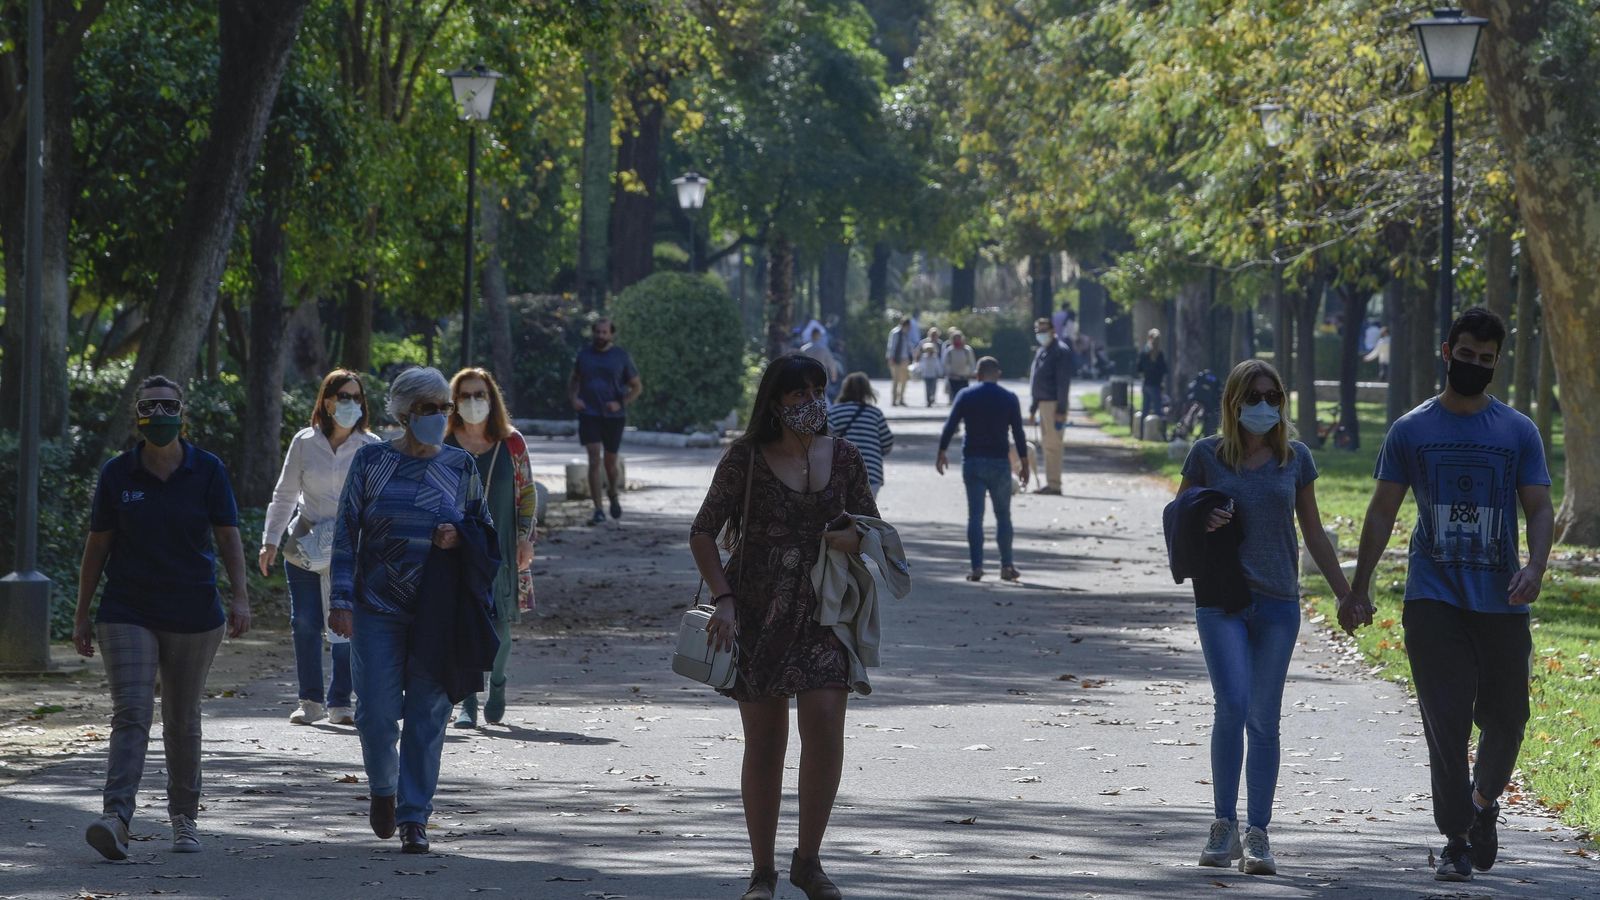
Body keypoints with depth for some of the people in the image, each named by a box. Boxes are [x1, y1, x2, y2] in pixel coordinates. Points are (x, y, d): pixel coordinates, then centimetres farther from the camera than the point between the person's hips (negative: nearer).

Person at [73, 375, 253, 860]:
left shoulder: (207, 471, 2)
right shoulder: (117, 473, 2)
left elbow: (228, 537, 2)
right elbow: (97, 545, 7)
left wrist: (240, 597, -10)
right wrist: (82, 615, 7)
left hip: (193, 617, 1)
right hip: (128, 615, -1)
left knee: (183, 721, 10)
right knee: (130, 714, -15)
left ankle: (184, 818, 26)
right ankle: (116, 819, -28)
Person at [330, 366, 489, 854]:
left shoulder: (461, 465, 6)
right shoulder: (371, 461, 1)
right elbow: (346, 533, 2)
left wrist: (458, 536, -9)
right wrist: (341, 600, -6)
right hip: (379, 610, -1)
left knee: (427, 716, -1)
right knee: (377, 711, -5)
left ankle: (413, 817, 6)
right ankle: (382, 790, 24)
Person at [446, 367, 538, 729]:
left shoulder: (511, 443, 5)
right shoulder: (443, 444, 3)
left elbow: (527, 492, 9)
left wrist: (526, 537, 1)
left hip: (500, 548, 1)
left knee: (498, 623, -1)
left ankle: (497, 682, 26)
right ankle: (467, 702, -3)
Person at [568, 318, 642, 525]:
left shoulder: (621, 356, -1)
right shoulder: (584, 354, 5)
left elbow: (637, 387, 4)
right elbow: (574, 380, 21)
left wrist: (621, 403, -11)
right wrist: (572, 399, 2)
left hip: (614, 416, 0)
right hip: (589, 414, 0)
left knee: (610, 461, 11)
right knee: (594, 460, -12)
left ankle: (613, 494, 43)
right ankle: (598, 510, -14)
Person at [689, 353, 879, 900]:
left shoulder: (843, 457, 6)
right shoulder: (746, 459, -4)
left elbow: (872, 526, 15)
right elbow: (703, 533, -3)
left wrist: (855, 538, -10)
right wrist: (723, 599, -16)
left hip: (823, 613, 2)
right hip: (756, 613, -2)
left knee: (825, 727, -14)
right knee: (764, 744, 3)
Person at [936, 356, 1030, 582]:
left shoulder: (965, 396, 0)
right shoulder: (1009, 399, 0)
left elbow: (950, 427, -3)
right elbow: (1018, 433, 0)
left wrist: (942, 453, 7)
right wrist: (1024, 464, 6)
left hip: (972, 462, 0)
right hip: (999, 462, 0)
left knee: (975, 515, 1)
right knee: (1003, 515, 10)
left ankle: (976, 566, -6)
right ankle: (1006, 566, 8)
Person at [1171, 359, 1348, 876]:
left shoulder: (1296, 458, 6)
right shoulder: (1207, 455, 1)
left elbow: (1313, 533, 14)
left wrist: (1345, 594, 12)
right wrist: (1201, 522, -11)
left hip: (1277, 603, 2)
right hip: (1221, 602, -2)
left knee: (1264, 719, 3)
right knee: (1233, 707, -15)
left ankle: (1258, 834, 8)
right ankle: (1224, 825, -1)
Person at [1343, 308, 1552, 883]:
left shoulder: (1518, 432, 7)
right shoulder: (1411, 431, 6)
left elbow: (1539, 510, 3)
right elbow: (1383, 512, 9)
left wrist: (1535, 566, -17)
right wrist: (1359, 589, 5)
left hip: (1500, 602, 1)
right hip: (1433, 599, -1)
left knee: (1505, 718, 5)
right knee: (1446, 721, -9)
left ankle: (1484, 802, 34)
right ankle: (1456, 841, -4)